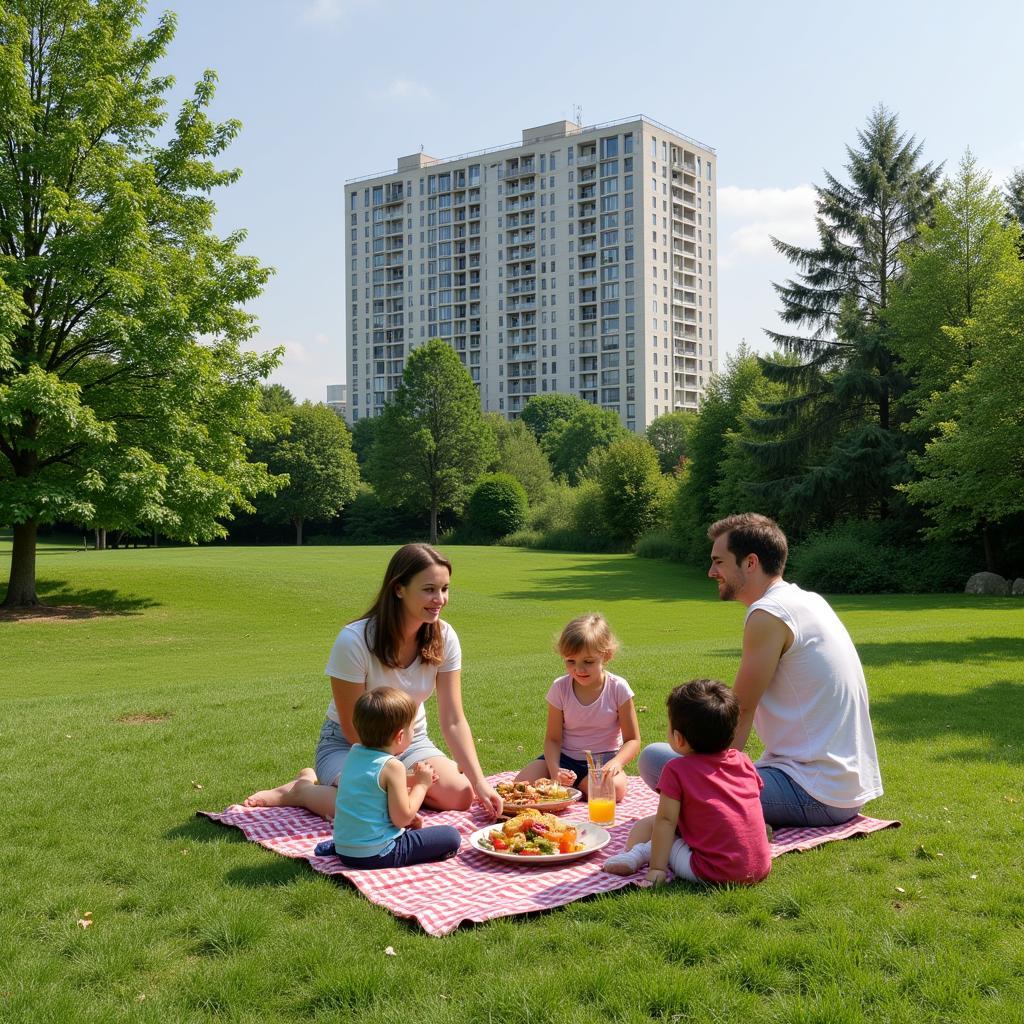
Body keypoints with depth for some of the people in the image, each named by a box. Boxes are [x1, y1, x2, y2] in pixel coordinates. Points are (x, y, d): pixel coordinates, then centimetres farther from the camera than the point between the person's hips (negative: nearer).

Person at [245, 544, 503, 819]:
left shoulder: (444, 638, -12)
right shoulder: (354, 641, -25)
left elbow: (453, 721, -11)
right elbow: (353, 730, -18)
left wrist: (479, 781, -21)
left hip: (411, 742, 5)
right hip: (348, 745, -4)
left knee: (461, 795, -21)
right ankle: (301, 789, -4)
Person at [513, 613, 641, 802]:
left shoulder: (618, 688, -10)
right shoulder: (560, 688, -7)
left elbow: (633, 740, -7)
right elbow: (553, 738, -5)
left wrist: (616, 763, -28)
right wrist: (554, 770, -25)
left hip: (603, 760, -1)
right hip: (565, 758, 1)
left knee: (615, 788, -34)